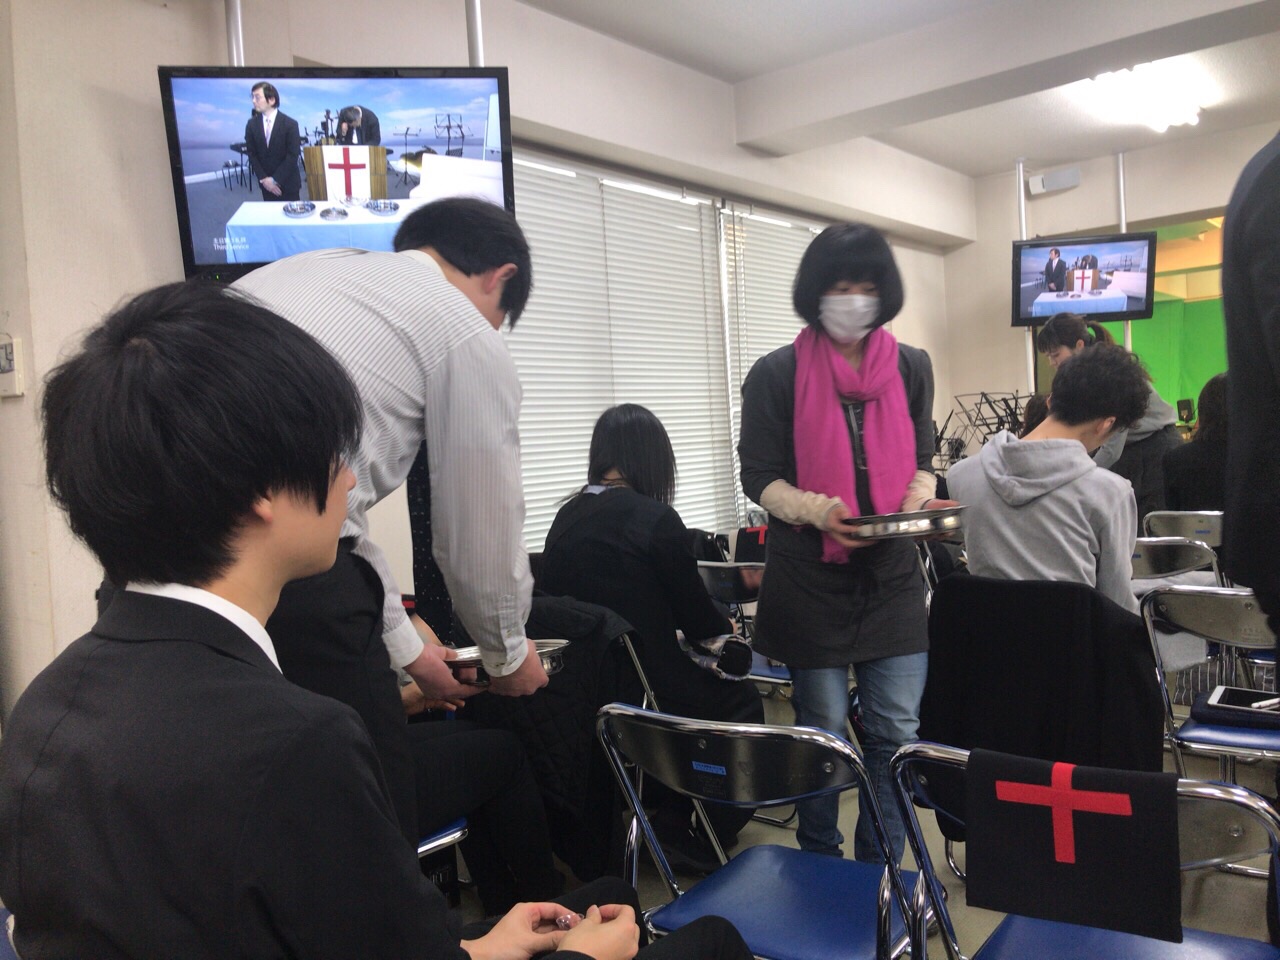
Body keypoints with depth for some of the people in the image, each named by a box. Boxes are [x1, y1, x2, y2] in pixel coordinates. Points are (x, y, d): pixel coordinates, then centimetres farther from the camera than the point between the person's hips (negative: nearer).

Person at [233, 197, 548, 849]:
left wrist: (402, 646, 33)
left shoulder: (302, 268, 25)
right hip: (288, 573, -8)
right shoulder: (468, 336, 4)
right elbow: (479, 529, 9)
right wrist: (508, 654, 29)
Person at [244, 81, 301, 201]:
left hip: (288, 183, -3)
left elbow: (292, 156, -12)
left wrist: (275, 179, -15)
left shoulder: (290, 124, -9)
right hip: (266, 184, 3)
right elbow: (252, 154, 3)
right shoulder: (251, 124, 2)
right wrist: (263, 179, -9)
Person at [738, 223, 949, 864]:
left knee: (895, 734, 6)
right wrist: (819, 511, -23)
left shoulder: (910, 367, 7)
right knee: (823, 734, 9)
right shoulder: (778, 374, -4)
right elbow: (760, 478, -4)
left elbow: (922, 461, 14)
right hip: (811, 577, -3)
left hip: (893, 575, 3)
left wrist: (919, 504, -9)